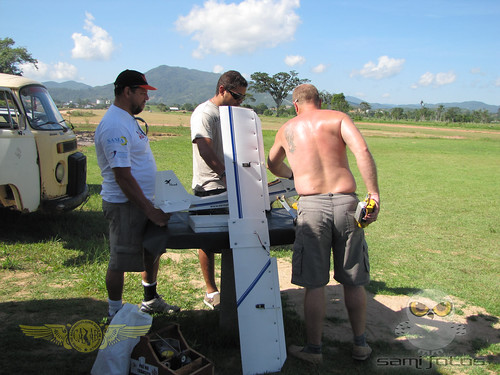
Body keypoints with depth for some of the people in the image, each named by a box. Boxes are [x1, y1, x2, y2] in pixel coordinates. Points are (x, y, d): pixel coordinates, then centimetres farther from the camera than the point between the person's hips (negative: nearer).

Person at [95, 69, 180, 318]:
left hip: (143, 201, 10)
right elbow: (123, 176, -26)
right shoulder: (115, 125, -22)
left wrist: (152, 205, 17)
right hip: (125, 205, -10)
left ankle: (151, 301, 38)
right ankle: (116, 314, 22)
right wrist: (150, 211, -25)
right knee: (120, 262, 5)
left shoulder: (127, 120, 11)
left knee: (152, 251, 21)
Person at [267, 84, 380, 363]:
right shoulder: (338, 118, 9)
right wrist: (374, 195, -10)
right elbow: (362, 149, -10)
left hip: (312, 206, 0)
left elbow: (273, 165, 35)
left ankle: (314, 349, 20)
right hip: (346, 203, 1)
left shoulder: (288, 129, 17)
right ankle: (361, 345, 29)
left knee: (314, 284, 8)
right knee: (353, 281, 14)